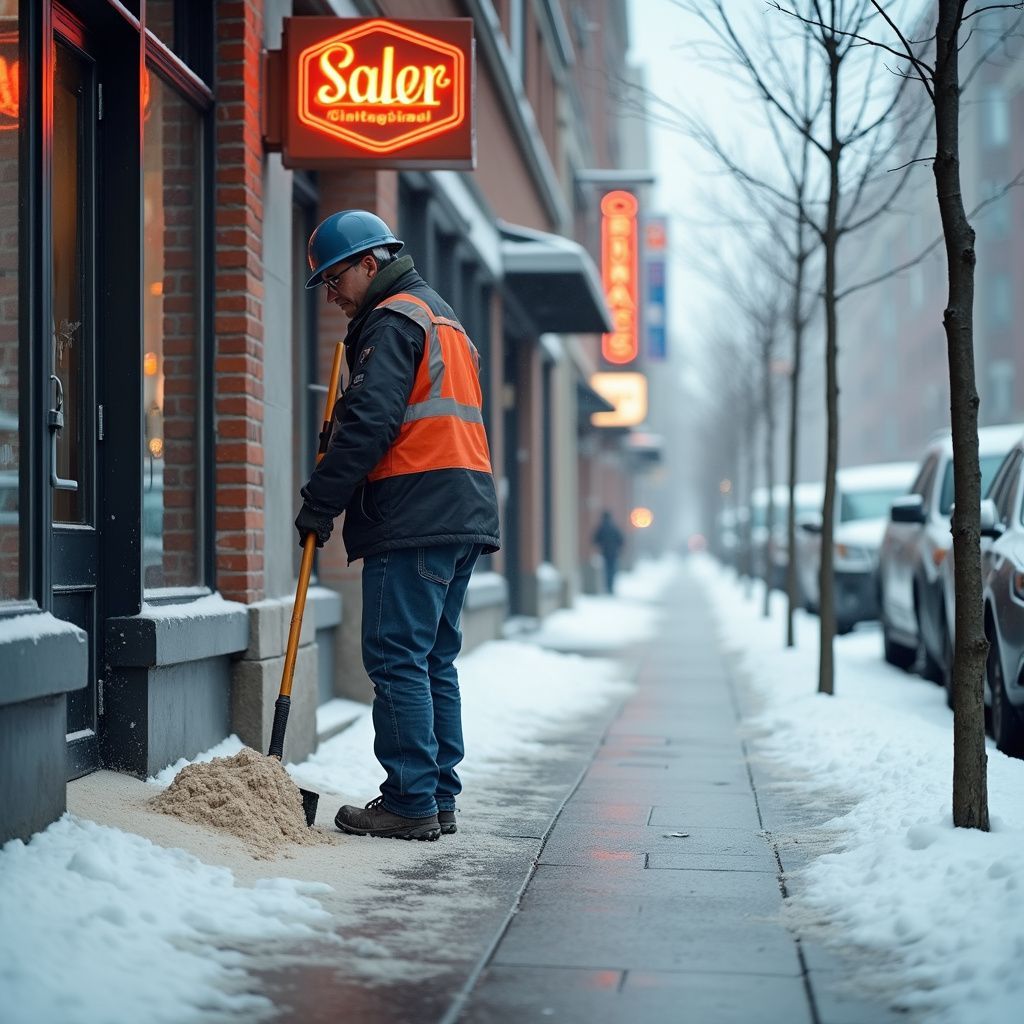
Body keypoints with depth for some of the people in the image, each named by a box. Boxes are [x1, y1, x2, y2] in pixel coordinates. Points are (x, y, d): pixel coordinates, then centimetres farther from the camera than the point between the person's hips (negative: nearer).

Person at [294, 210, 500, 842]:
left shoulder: (393, 319, -6)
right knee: (435, 661, 11)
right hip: (465, 512, 10)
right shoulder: (442, 315, 26)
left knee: (398, 659, -8)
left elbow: (370, 422, -16)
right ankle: (440, 799, 14)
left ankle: (412, 803, -9)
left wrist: (321, 500, -11)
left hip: (415, 518, -10)